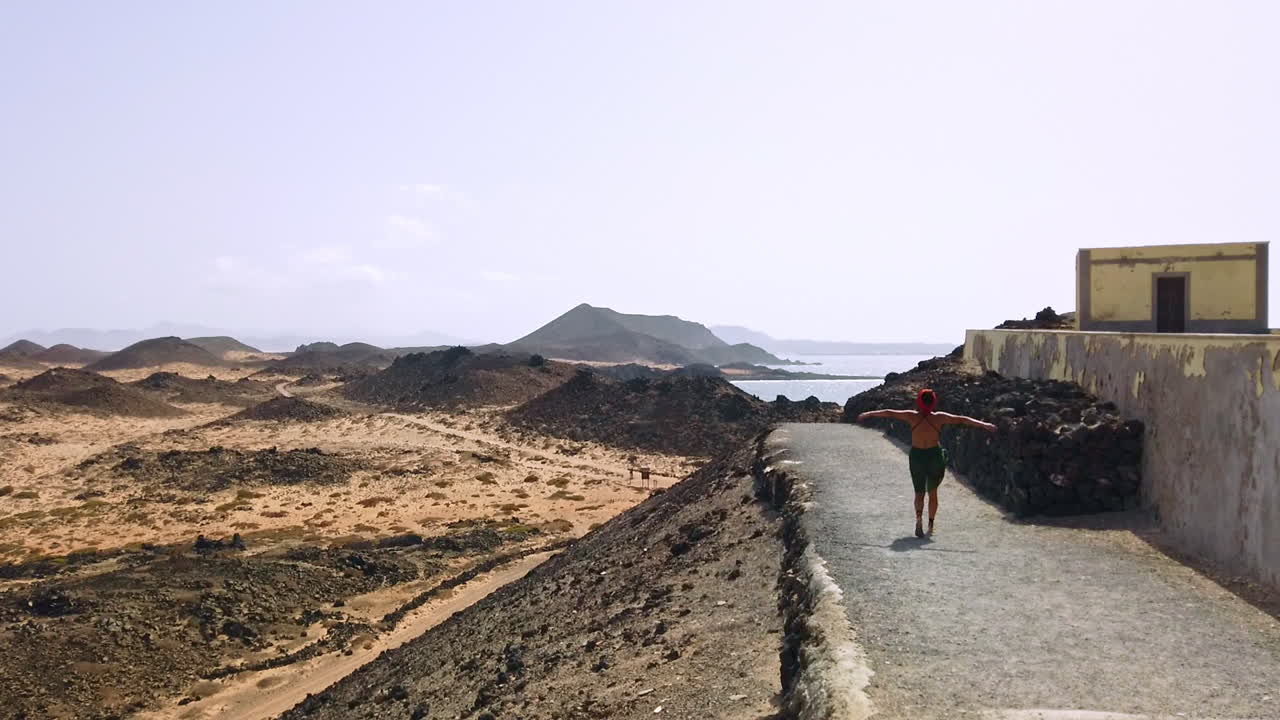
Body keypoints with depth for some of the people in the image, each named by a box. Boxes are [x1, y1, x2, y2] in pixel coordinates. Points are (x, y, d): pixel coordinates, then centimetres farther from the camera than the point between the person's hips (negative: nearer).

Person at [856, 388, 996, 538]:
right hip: (934, 456, 0)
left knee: (919, 493, 9)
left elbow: (889, 413, 2)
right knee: (933, 492, 17)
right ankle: (931, 525, 17)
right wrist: (983, 425, -4)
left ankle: (919, 517, -18)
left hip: (916, 457, 0)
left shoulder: (912, 416, -5)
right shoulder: (940, 418, -7)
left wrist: (868, 414, 12)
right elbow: (962, 420, -8)